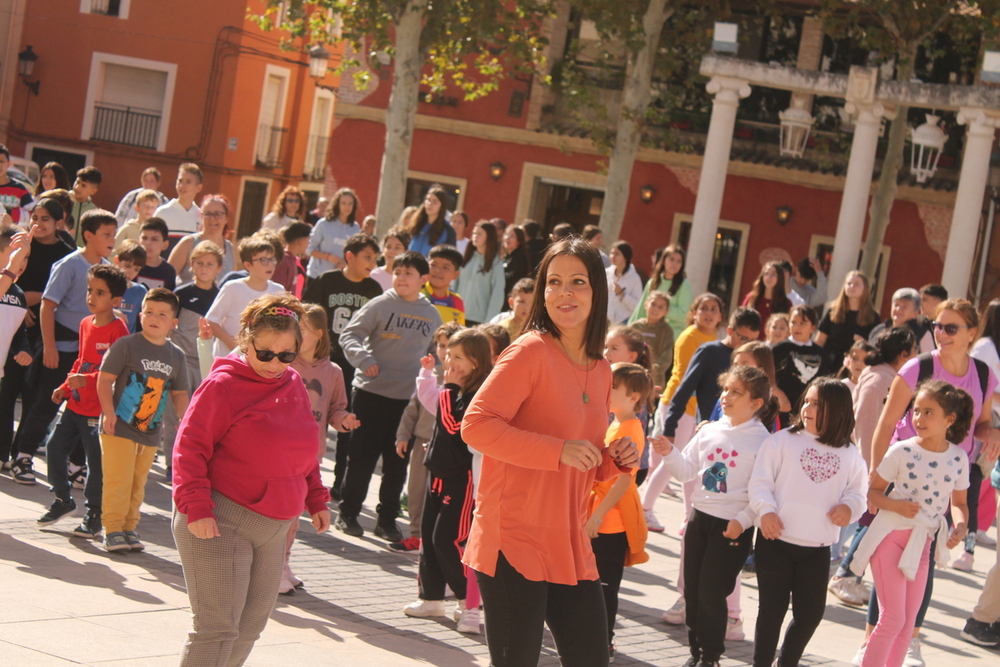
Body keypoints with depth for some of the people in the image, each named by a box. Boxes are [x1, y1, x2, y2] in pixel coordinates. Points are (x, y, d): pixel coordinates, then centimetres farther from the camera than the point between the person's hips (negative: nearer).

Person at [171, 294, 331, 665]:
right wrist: (196, 508, -21)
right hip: (219, 523, -8)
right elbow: (189, 449, -14)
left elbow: (304, 452, 22)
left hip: (273, 528, 8)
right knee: (218, 626, -10)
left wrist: (316, 501, 19)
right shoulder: (223, 385, -12)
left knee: (251, 626, 11)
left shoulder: (294, 386, 10)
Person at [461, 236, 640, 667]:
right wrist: (559, 451, -23)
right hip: (515, 542, -7)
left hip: (570, 546, 7)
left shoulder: (601, 372, 12)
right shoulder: (531, 352, -10)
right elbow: (476, 425, -19)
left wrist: (615, 461, 2)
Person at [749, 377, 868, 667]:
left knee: (810, 613, 9)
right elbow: (760, 481, -4)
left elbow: (857, 492, 11)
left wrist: (850, 505, -11)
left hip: (818, 548, 3)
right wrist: (766, 510, -19)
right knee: (772, 609, 4)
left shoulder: (850, 455, 7)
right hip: (776, 541, -2)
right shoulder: (782, 440, 0)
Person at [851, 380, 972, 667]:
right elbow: (873, 492, -4)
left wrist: (961, 526, -9)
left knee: (908, 621, 9)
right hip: (891, 536, -4)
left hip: (922, 542, 4)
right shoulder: (901, 451, -12)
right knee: (893, 618, -8)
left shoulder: (958, 458, -1)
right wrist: (896, 505, -23)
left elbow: (958, 502, 11)